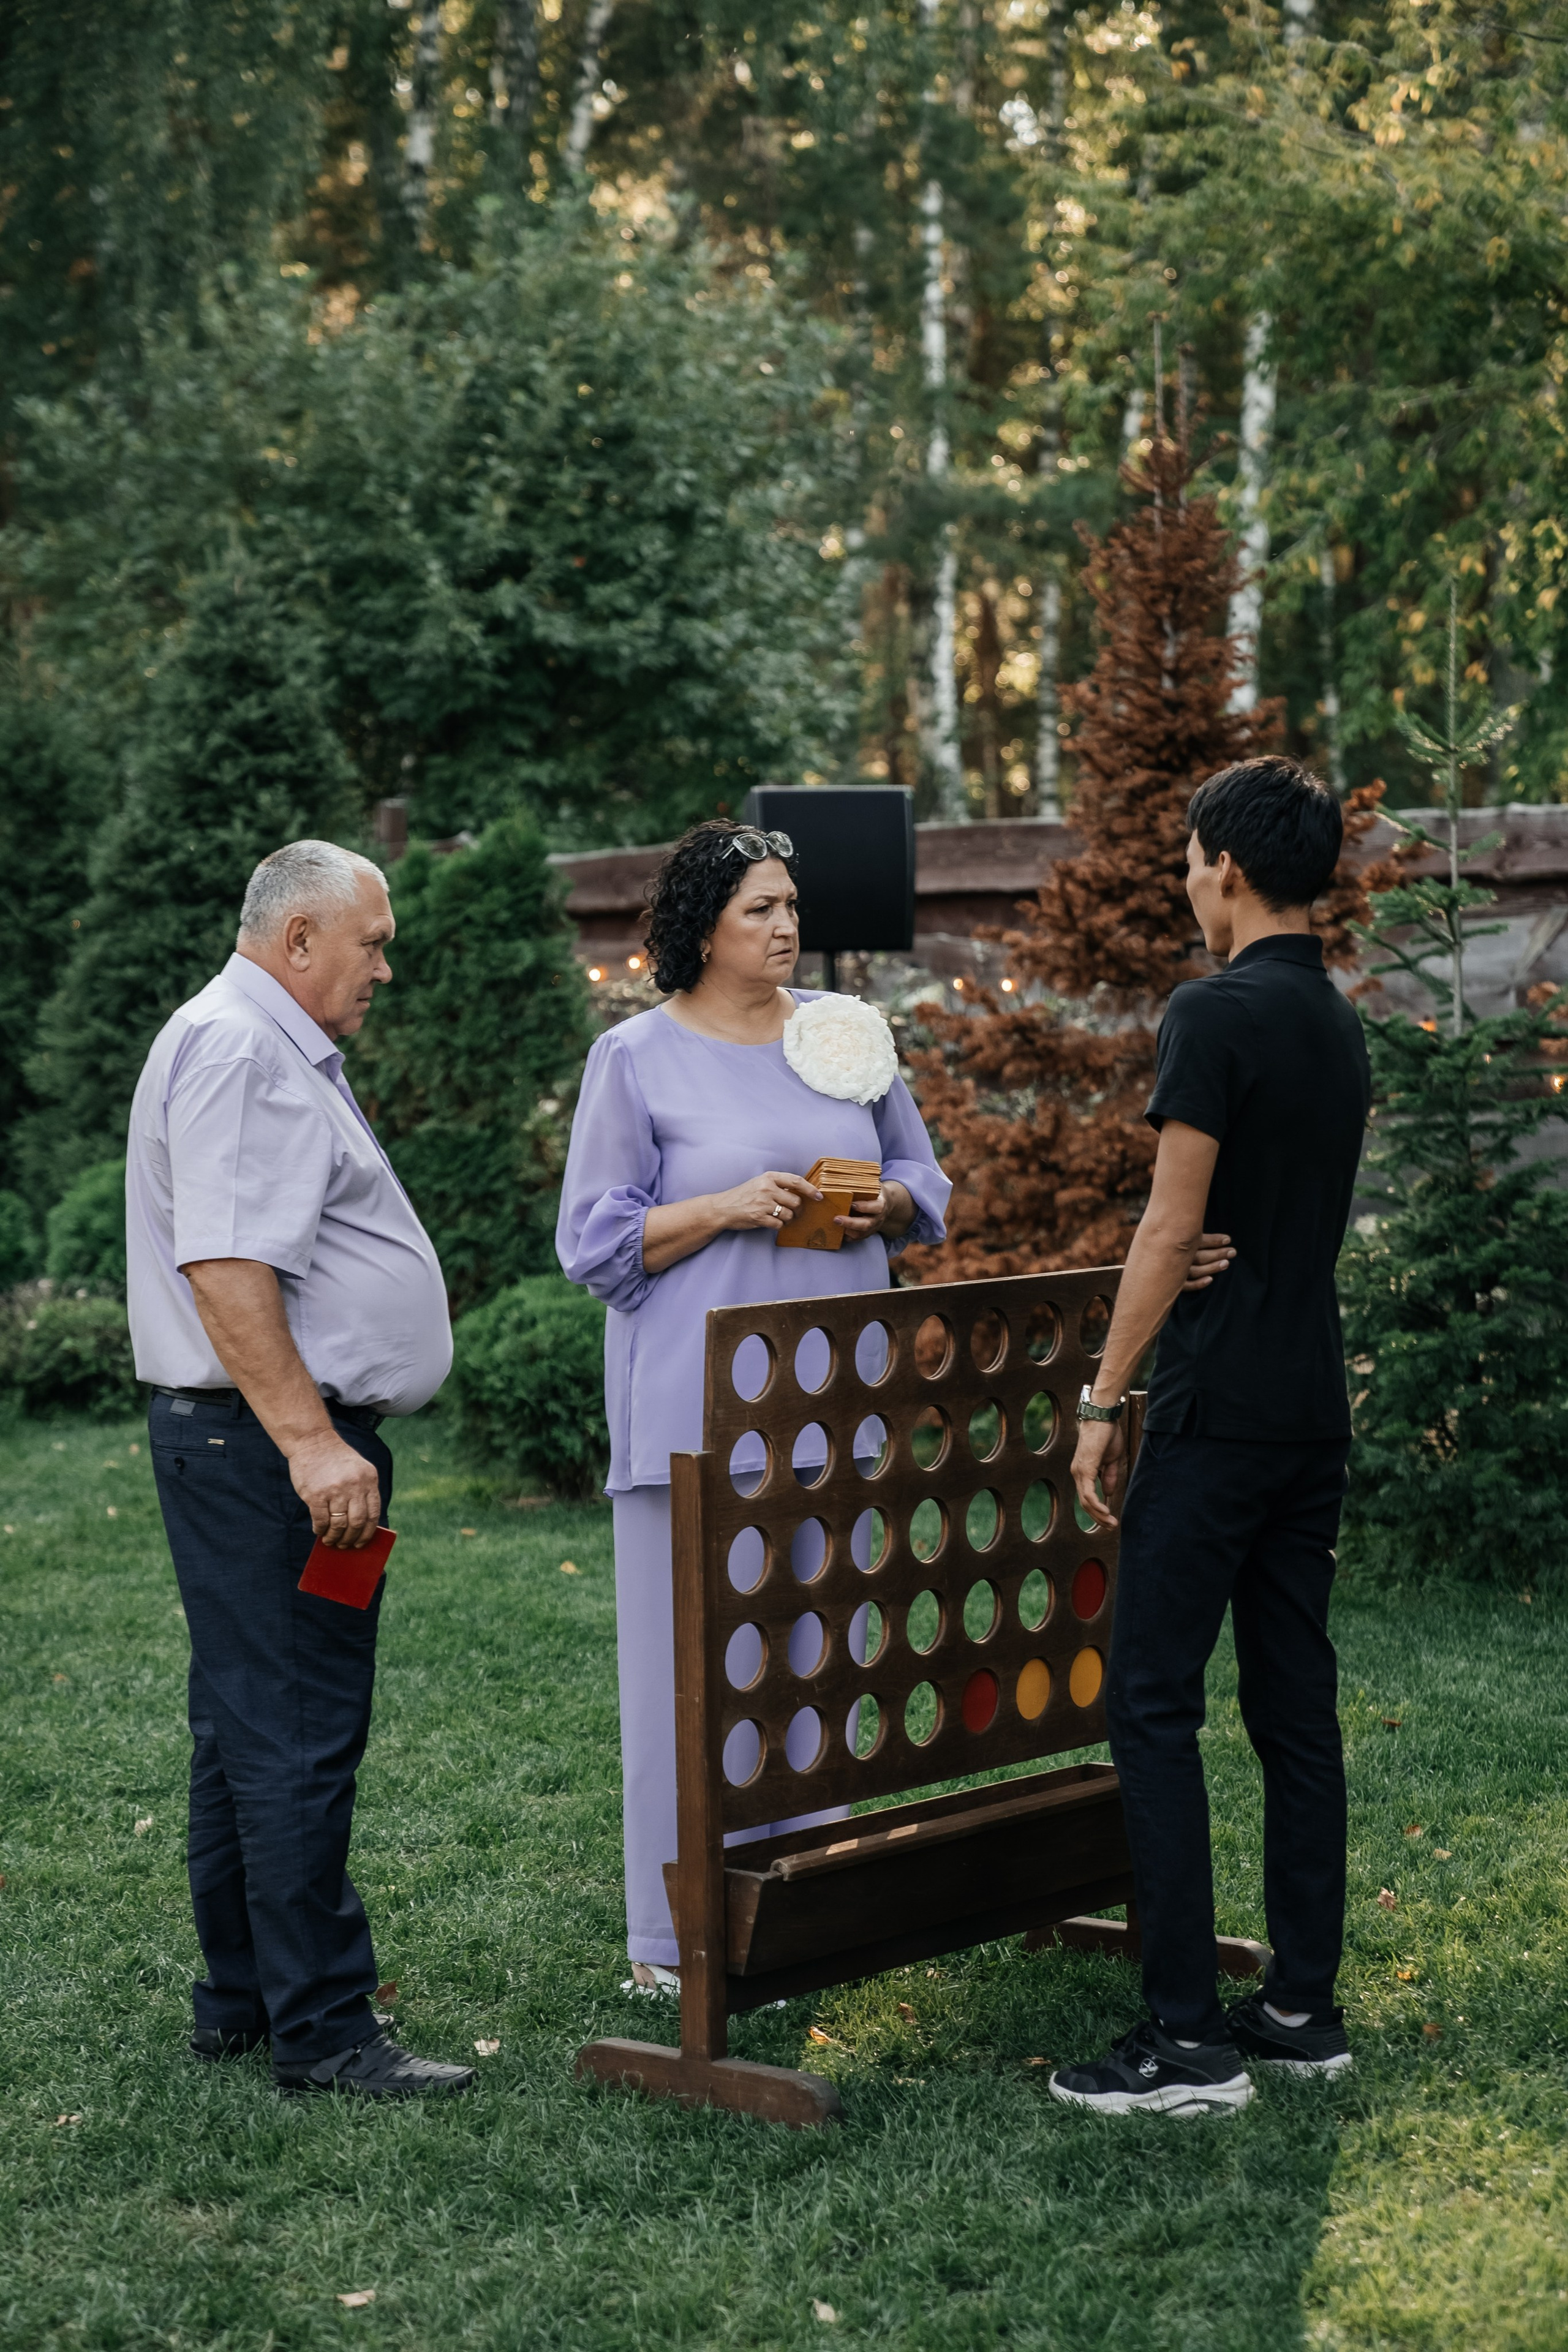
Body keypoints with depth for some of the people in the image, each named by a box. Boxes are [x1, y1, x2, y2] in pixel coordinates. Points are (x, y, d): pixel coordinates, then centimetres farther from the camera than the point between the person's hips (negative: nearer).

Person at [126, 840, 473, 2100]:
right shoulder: (235, 1052, -14)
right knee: (296, 1737, -8)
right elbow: (225, 1267, -24)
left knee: (254, 1732, 15)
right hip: (266, 1445, -11)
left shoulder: (280, 1052, 21)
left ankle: (244, 1999, 23)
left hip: (288, 1444, 11)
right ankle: (322, 2029, -4)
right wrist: (310, 1441, -27)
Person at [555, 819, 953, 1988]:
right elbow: (596, 1238, -3)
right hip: (699, 1403, -4)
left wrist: (885, 1206, -4)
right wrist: (729, 1208, -16)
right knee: (694, 1657, -3)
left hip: (836, 1396, 4)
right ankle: (678, 1937, 6)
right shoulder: (636, 1058, -1)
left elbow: (923, 1176, 19)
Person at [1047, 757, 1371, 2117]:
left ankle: (1188, 2038, -6)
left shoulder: (1218, 1013, -13)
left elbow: (1174, 1227, -16)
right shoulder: (1341, 1025, 14)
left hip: (1218, 1409, -9)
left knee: (1153, 1700, -5)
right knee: (1295, 1705, 11)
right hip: (1314, 1406, 9)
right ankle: (1304, 2007, 16)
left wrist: (1104, 1401, -11)